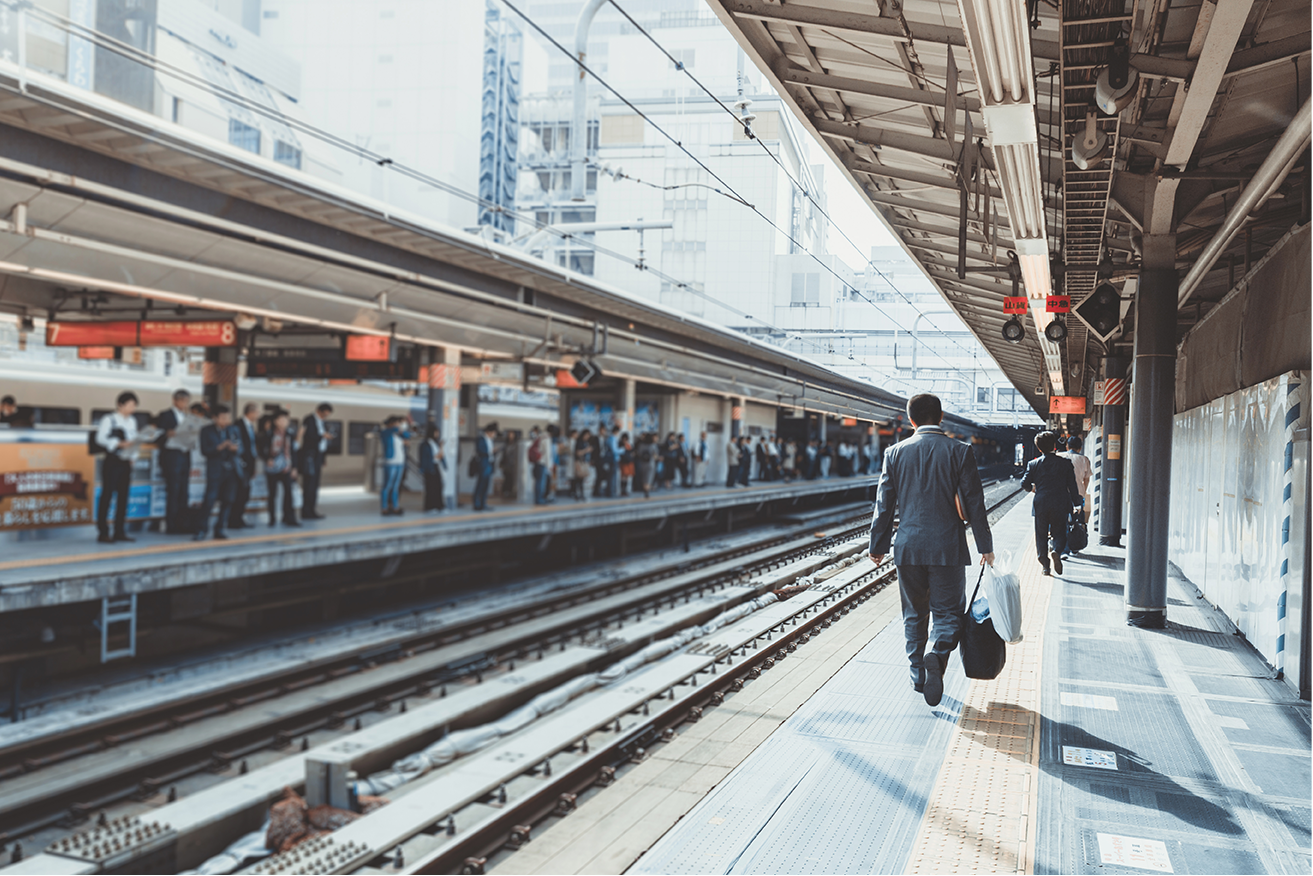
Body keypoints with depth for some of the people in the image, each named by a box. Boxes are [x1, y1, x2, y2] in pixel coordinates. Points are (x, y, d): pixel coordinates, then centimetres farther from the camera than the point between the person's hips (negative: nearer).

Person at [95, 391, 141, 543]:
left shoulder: (132, 421, 15)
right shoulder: (109, 419, -4)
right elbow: (101, 438, -12)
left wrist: (133, 456, 6)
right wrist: (120, 444, -21)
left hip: (126, 462, 7)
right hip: (112, 461, -7)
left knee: (123, 496, 6)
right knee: (107, 495, -6)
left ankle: (119, 532, 11)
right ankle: (103, 532, -3)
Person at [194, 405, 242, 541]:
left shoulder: (233, 429, 11)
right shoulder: (207, 431, 1)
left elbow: (240, 448, 10)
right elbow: (204, 451, -7)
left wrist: (235, 449, -12)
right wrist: (219, 447, -21)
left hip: (232, 470, 4)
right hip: (215, 470, -4)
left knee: (227, 500, 3)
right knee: (210, 499, -10)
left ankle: (219, 529, 12)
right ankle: (202, 530, -2)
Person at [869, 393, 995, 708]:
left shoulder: (895, 453, 1)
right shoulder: (959, 451, -5)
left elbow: (884, 503, 4)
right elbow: (973, 502, -4)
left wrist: (878, 546, 13)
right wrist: (985, 546, 5)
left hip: (908, 548, 2)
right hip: (947, 547, -2)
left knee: (914, 615, 15)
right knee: (948, 613, 6)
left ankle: (918, 674, 19)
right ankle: (937, 656, -21)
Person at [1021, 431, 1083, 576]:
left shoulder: (1034, 464, -3)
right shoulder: (1065, 463, -2)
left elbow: (1024, 484, -3)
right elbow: (1072, 486, 0)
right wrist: (1077, 503, 11)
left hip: (1041, 505, 0)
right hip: (1060, 505, 0)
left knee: (1041, 536, 10)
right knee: (1059, 534, 12)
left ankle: (1045, 567, 9)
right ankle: (1057, 552, -18)